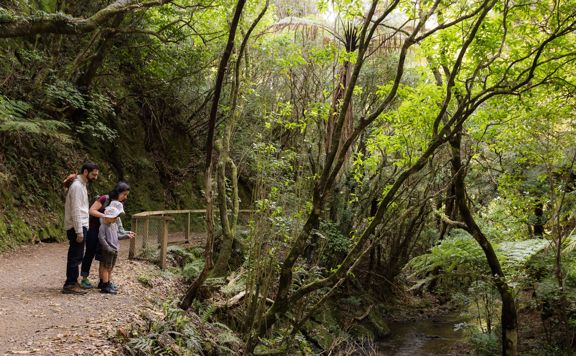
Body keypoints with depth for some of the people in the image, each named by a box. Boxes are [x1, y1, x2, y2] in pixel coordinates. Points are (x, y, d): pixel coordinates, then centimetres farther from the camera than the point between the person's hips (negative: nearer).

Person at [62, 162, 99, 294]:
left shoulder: (81, 185, 15)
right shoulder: (77, 186, -15)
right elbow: (76, 210, -20)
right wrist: (79, 231, -22)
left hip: (80, 227, 10)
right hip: (77, 228, -10)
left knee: (76, 256, 14)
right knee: (75, 257, -5)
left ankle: (72, 283, 21)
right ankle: (69, 285, 0)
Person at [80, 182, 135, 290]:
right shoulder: (104, 199, -18)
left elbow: (116, 221, 6)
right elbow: (92, 210, -20)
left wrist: (126, 233, -5)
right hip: (93, 230, -7)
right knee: (90, 254, 4)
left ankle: (103, 281, 14)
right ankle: (84, 280, 15)